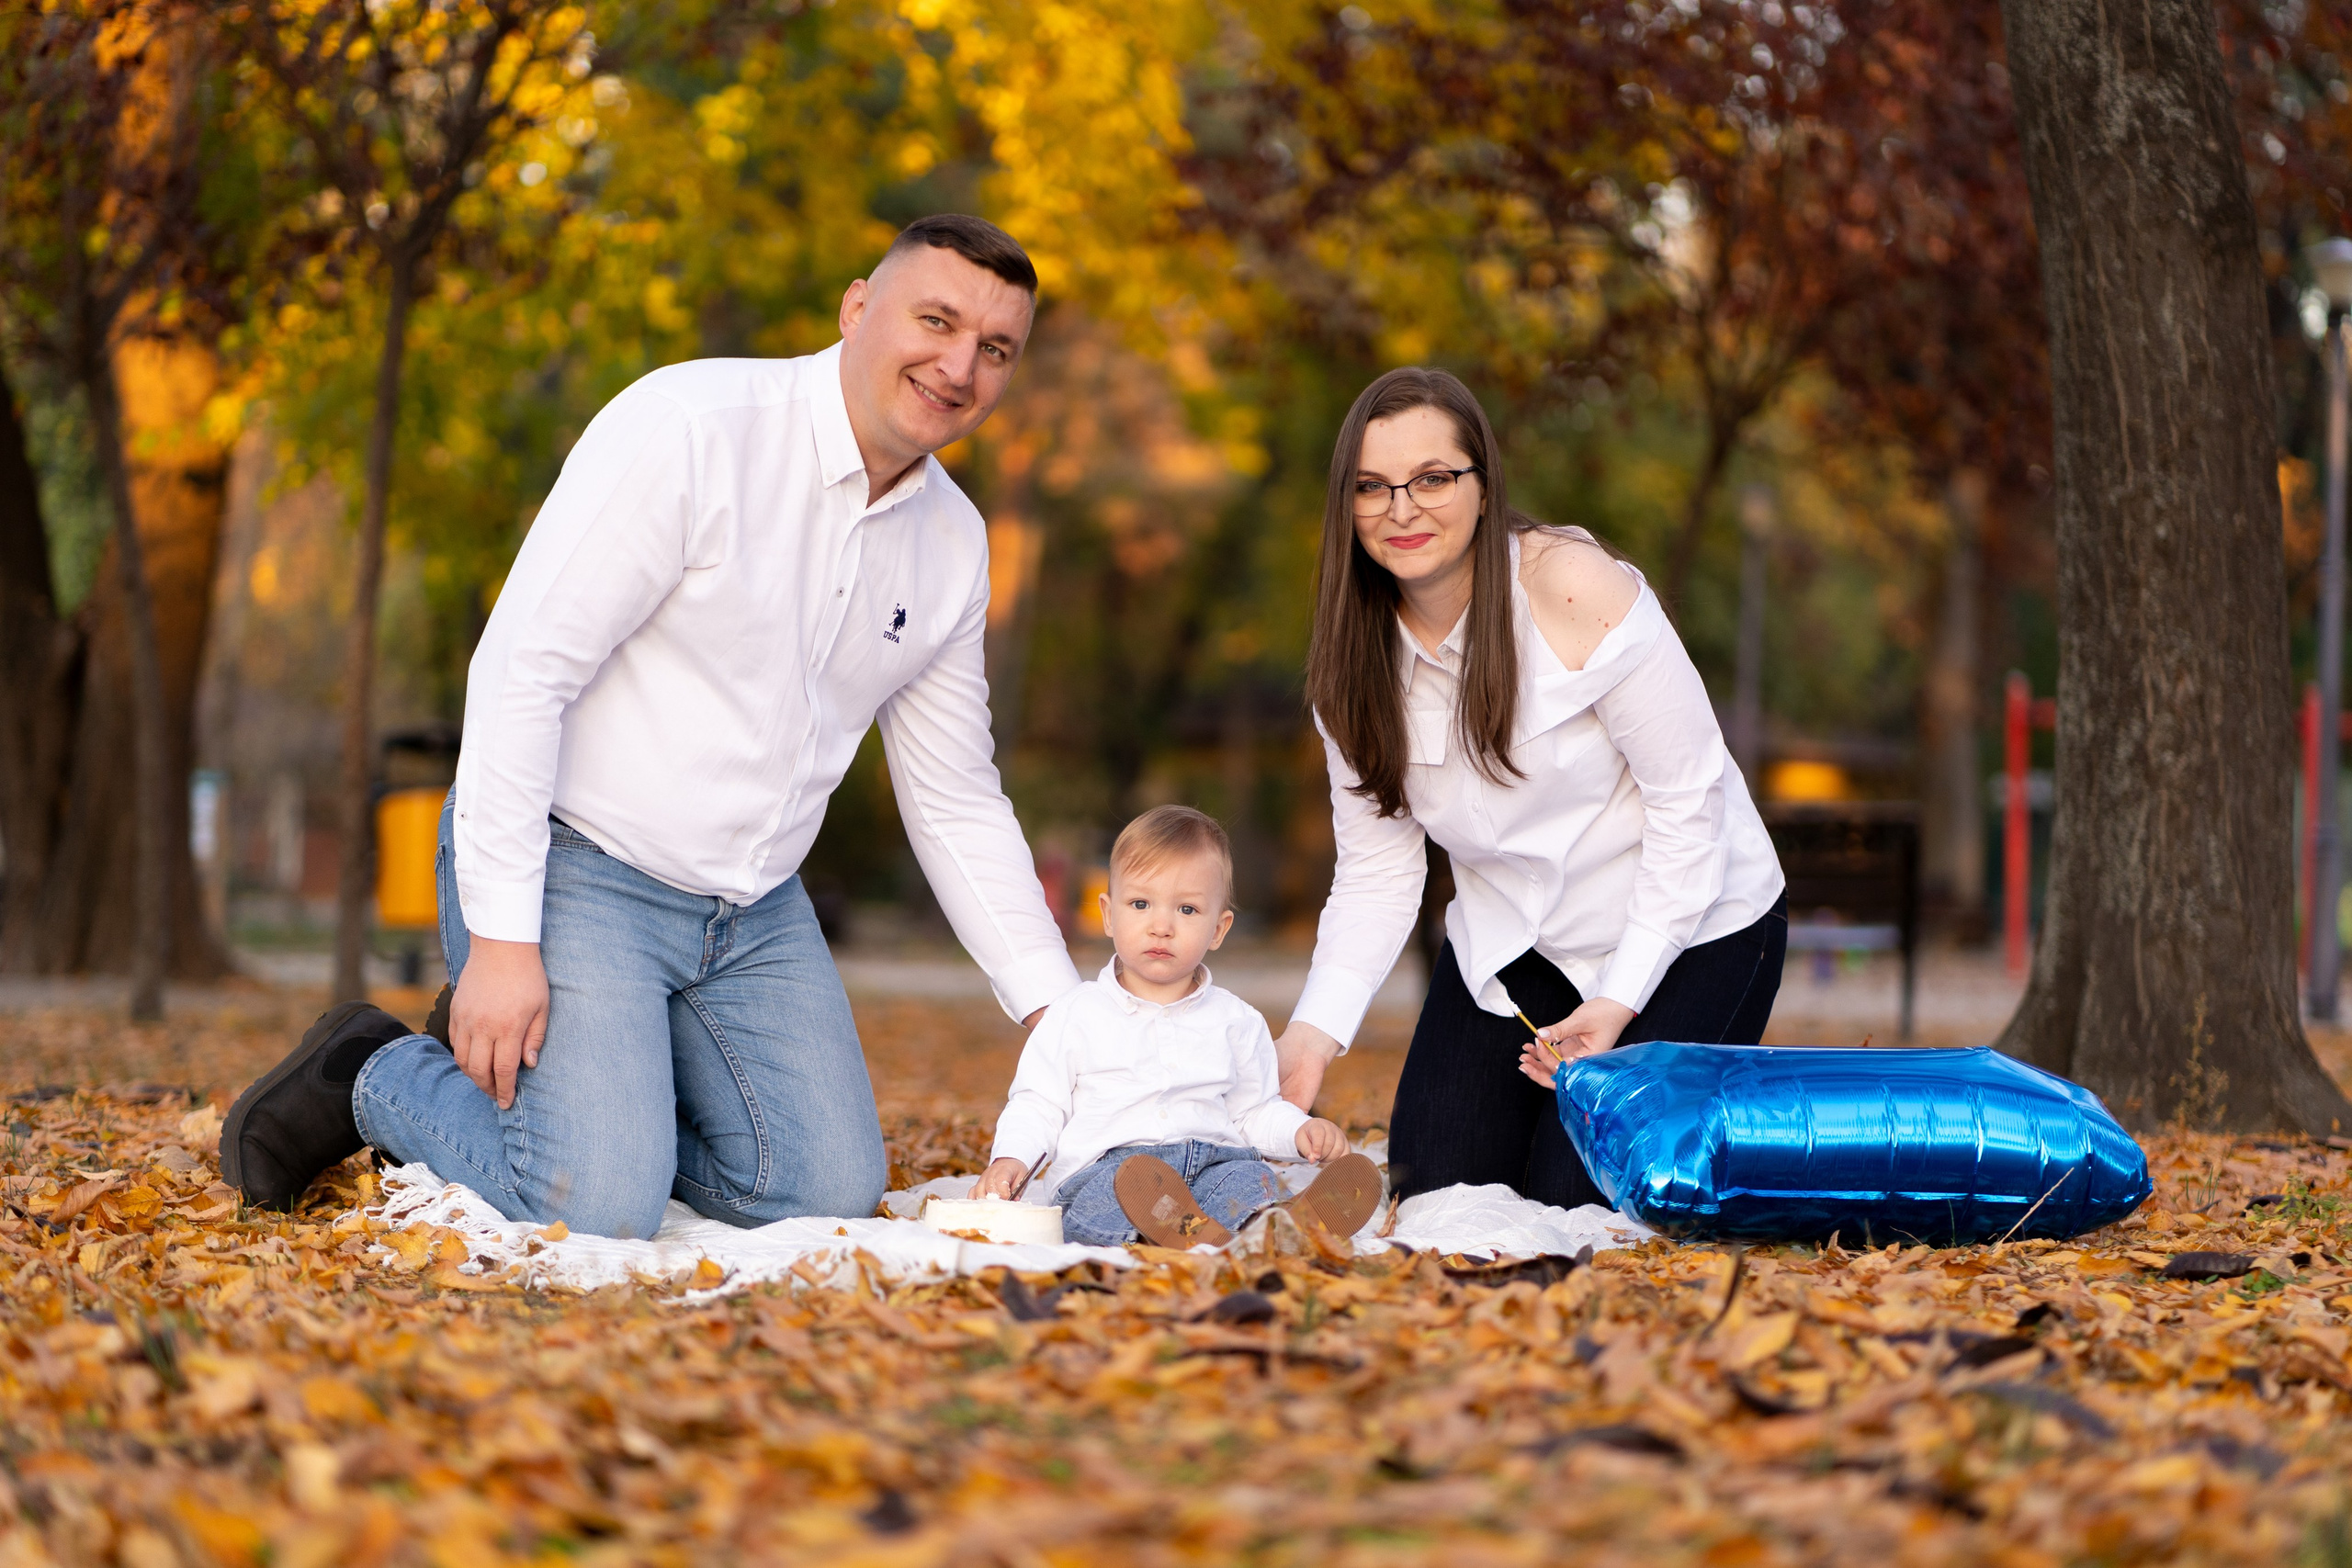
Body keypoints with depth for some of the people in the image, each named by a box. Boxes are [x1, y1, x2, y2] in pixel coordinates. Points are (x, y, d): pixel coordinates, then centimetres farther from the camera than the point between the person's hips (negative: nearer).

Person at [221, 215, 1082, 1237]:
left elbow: (956, 803, 12)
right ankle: (373, 1080, 8)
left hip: (754, 912, 7)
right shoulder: (686, 429, -19)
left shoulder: (952, 546, 4)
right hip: (573, 871, -7)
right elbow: (521, 670, -21)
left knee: (829, 1195, -5)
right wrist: (502, 940, -25)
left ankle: (593, 1099, 18)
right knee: (597, 1212, -20)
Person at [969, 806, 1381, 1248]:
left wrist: (1302, 1131, 3)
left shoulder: (1236, 1021, 18)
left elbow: (1256, 1112, 24)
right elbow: (1037, 1103, 12)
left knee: (1251, 1179, -31)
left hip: (1212, 1158, 2)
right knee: (1115, 1186, -37)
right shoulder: (1077, 1014, 12)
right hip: (1105, 1163, -2)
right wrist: (1011, 1158, -6)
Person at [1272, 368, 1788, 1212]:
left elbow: (1689, 800, -20)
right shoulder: (1354, 656, -7)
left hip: (1686, 930, -5)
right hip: (1511, 944, 5)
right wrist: (1314, 1032, -20)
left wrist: (1620, 998, -24)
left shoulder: (1578, 590, -24)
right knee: (1433, 1185, -1)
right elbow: (1376, 872, -5)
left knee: (1579, 1198, -12)